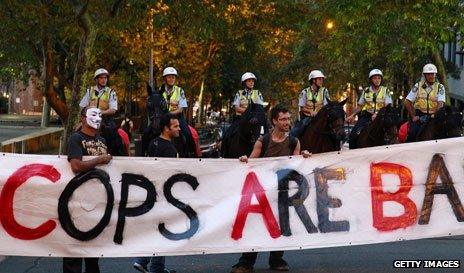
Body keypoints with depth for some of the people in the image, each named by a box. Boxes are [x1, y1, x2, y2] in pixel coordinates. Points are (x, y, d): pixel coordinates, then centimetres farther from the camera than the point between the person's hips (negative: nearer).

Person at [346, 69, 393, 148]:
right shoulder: (366, 91, 11)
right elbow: (359, 106, 17)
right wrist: (352, 115, 0)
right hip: (366, 116, 2)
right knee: (353, 135, -15)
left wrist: (377, 114, -24)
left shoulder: (385, 91, 3)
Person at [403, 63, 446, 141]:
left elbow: (440, 103, -8)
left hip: (433, 117, -1)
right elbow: (407, 102, 5)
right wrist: (413, 116, -2)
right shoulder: (418, 86, 6)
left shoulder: (440, 87, 4)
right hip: (419, 116, 1)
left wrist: (435, 115, -23)